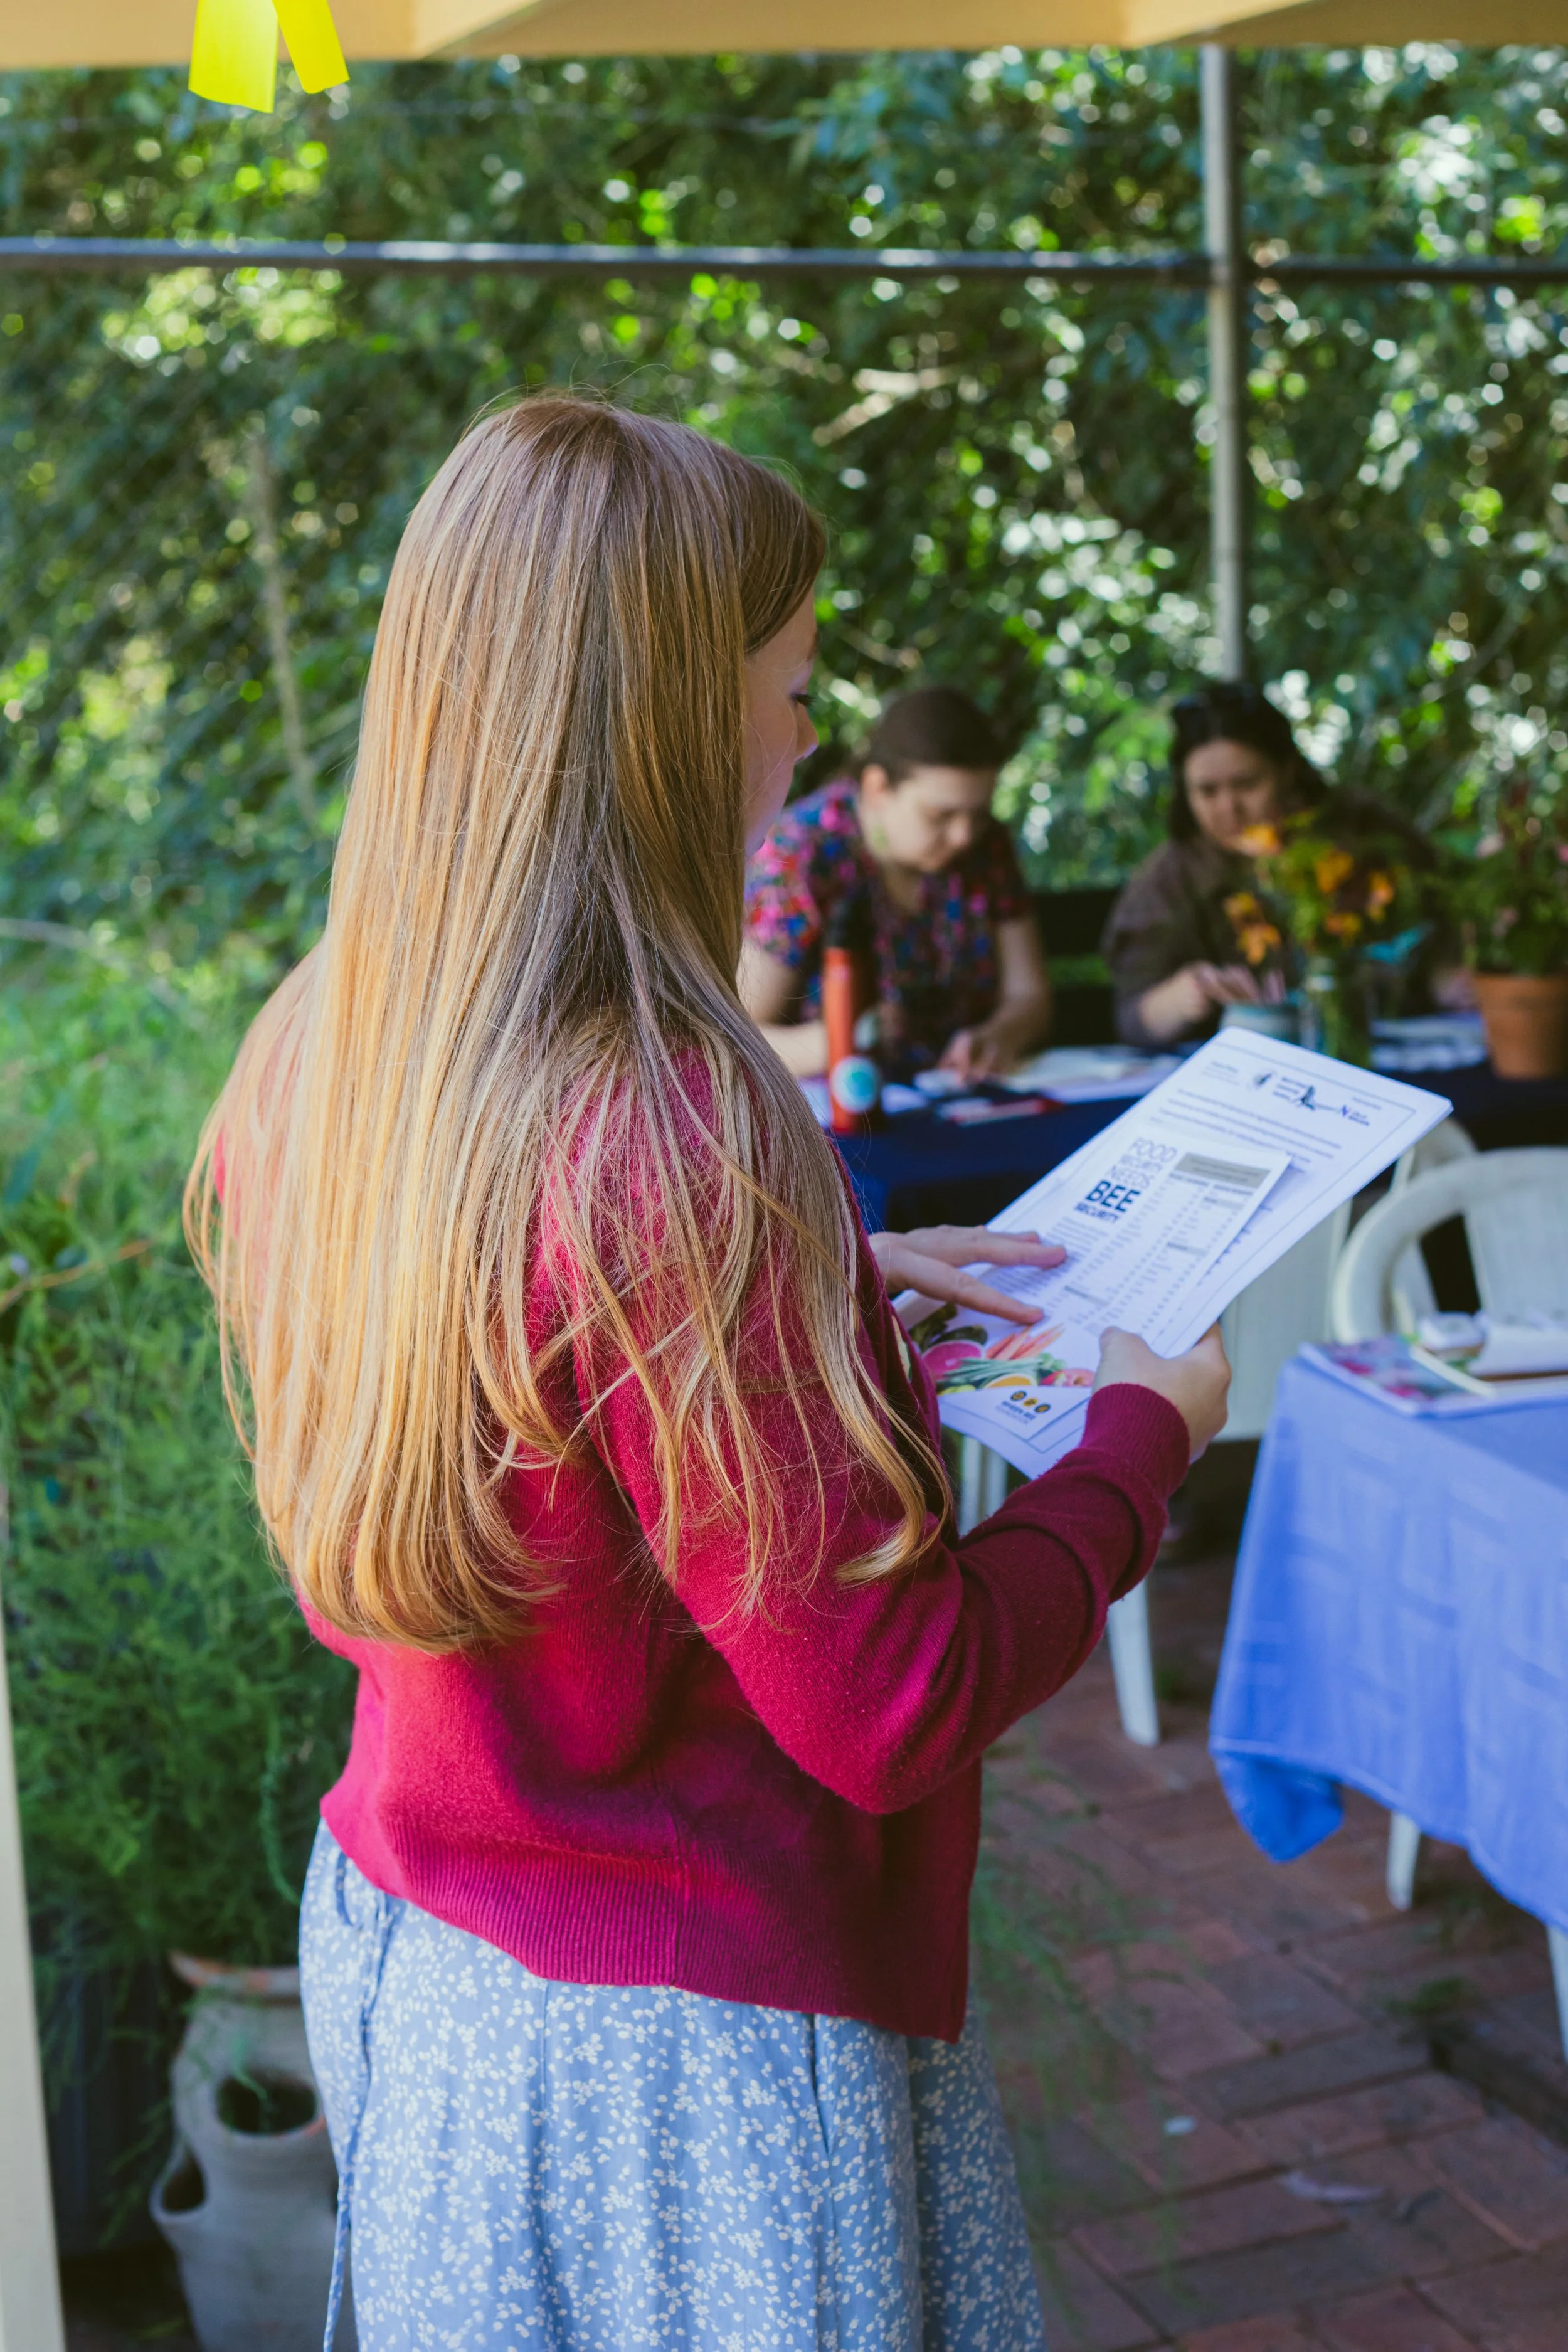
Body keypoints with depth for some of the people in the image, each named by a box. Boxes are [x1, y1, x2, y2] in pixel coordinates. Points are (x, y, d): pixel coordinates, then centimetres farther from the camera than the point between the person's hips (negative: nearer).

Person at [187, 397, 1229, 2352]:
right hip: (677, 2042, -8)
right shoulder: (676, 1139, -30)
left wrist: (839, 1292, 13)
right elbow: (884, 1707, -23)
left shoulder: (316, 1064, -4)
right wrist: (1143, 1436, -9)